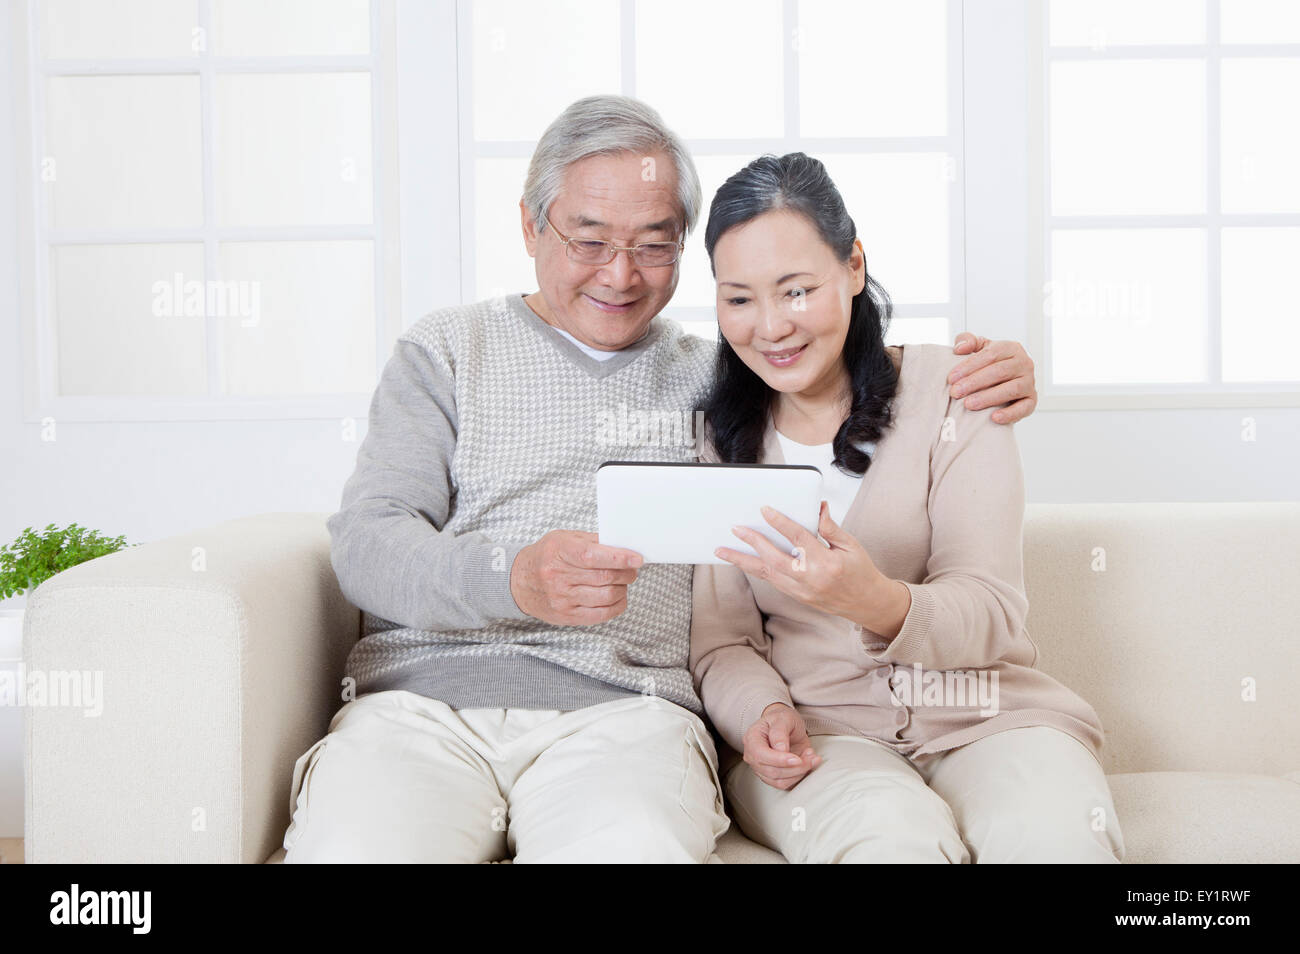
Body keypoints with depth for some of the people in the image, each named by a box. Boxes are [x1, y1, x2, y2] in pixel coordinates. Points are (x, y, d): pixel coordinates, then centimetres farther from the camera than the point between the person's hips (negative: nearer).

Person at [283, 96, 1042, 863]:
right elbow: (366, 542, 3)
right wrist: (512, 579, -18)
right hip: (421, 698, 1)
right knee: (350, 849, -32)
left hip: (624, 708, 0)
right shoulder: (445, 351, 15)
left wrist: (984, 380, 4)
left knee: (633, 847, -35)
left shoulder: (713, 376, 19)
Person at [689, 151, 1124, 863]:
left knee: (1055, 835, -32)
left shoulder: (949, 389, 2)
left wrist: (879, 604, -30)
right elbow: (721, 642, 5)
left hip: (982, 718, 0)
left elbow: (993, 613, -8)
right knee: (894, 835, -33)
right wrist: (763, 714, -18)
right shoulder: (716, 437, 7)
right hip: (817, 731, 0)